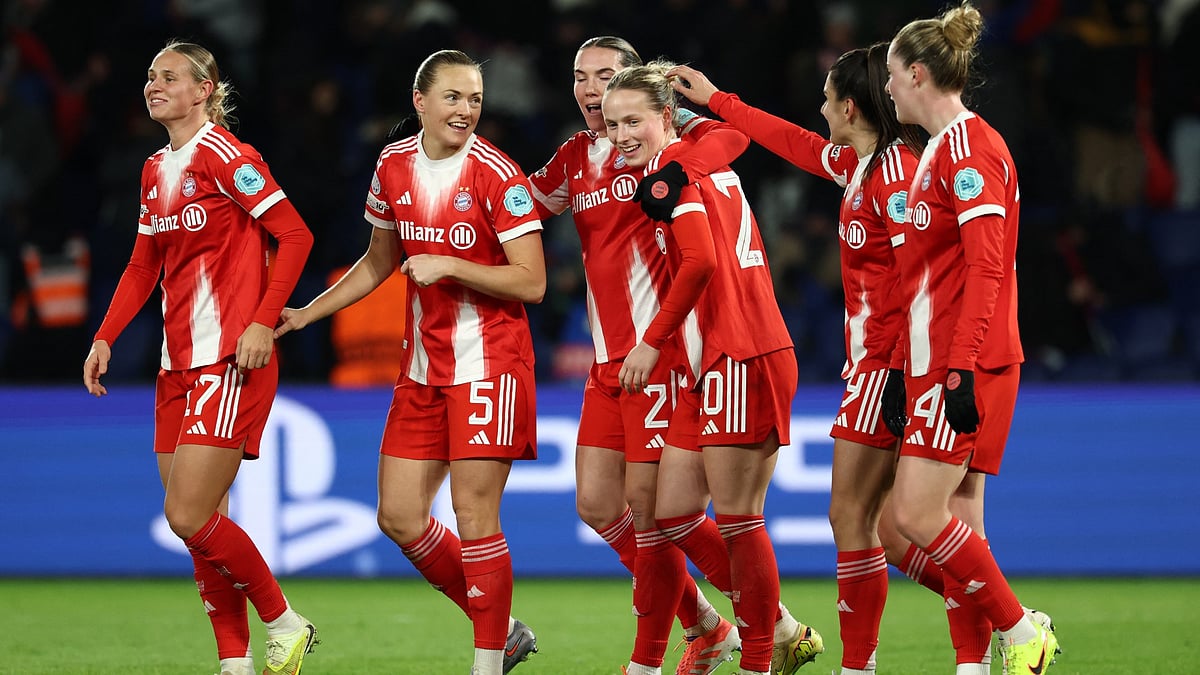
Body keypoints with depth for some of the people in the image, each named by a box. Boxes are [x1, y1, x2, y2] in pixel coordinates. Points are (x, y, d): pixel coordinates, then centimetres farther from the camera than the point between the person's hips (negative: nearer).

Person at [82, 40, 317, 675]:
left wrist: (263, 322, -19)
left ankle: (284, 624, 4)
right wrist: (105, 338, 11)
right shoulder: (155, 170, 15)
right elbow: (143, 266, 22)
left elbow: (295, 235, -13)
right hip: (179, 362, 8)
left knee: (189, 516, -13)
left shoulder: (223, 155, -10)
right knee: (199, 524, 6)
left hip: (231, 360, -8)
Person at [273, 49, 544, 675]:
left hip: (489, 362, -7)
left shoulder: (496, 174, -13)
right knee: (400, 517, 5)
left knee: (473, 517, -8)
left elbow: (531, 282, -15)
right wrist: (306, 313, 19)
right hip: (423, 368, 7)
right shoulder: (393, 166, 6)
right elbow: (380, 262, 22)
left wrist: (448, 266, -21)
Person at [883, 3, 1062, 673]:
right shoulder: (938, 151, 18)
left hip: (968, 365, -10)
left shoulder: (970, 146, -12)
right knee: (954, 525, 5)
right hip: (933, 363, 10)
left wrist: (961, 370, -24)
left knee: (918, 515, -13)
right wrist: (904, 364, 23)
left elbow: (986, 267, -19)